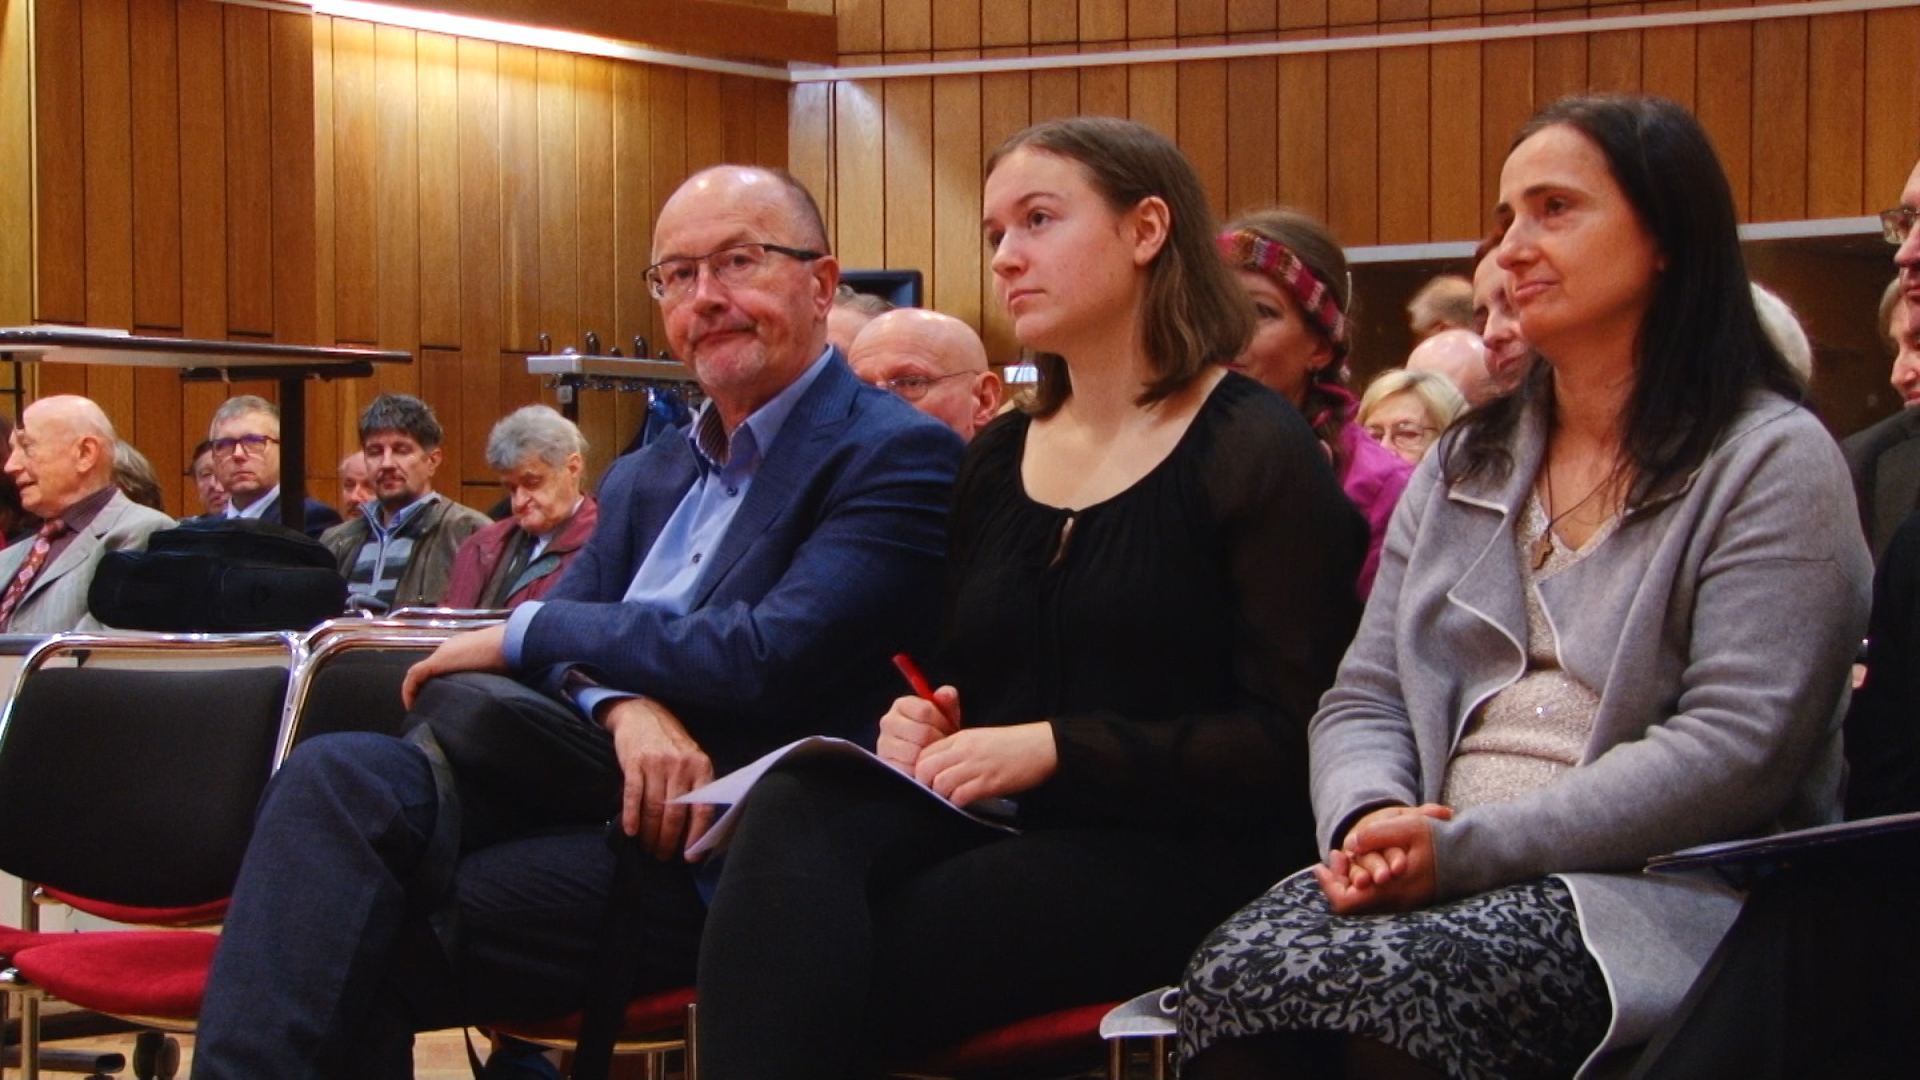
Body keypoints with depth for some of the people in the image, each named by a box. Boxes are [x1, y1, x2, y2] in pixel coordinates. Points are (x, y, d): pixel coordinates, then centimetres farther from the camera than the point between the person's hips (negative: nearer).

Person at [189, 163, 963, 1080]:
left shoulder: (898, 457, -3)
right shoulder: (647, 479, 23)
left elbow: (769, 660, -15)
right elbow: (563, 631, 10)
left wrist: (525, 636, -5)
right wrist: (625, 706, -16)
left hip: (713, 858, -7)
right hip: (579, 792, 7)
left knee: (347, 942, -23)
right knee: (335, 776, -22)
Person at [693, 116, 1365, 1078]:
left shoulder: (1253, 452, 0)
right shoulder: (995, 460, 20)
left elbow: (1288, 737, -9)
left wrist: (1053, 748, -17)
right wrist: (922, 721, 0)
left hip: (1170, 854, -5)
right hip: (989, 823, 6)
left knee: (808, 976, -30)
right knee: (795, 809, -30)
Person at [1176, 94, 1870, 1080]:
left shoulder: (1770, 463, 0)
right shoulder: (1465, 466, 21)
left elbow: (1735, 752, -12)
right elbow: (1364, 702, 17)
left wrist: (1468, 847, -17)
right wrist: (1369, 822, -8)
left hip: (1658, 897, -5)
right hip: (1439, 882, 5)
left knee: (1365, 986, -35)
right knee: (1238, 972, -29)